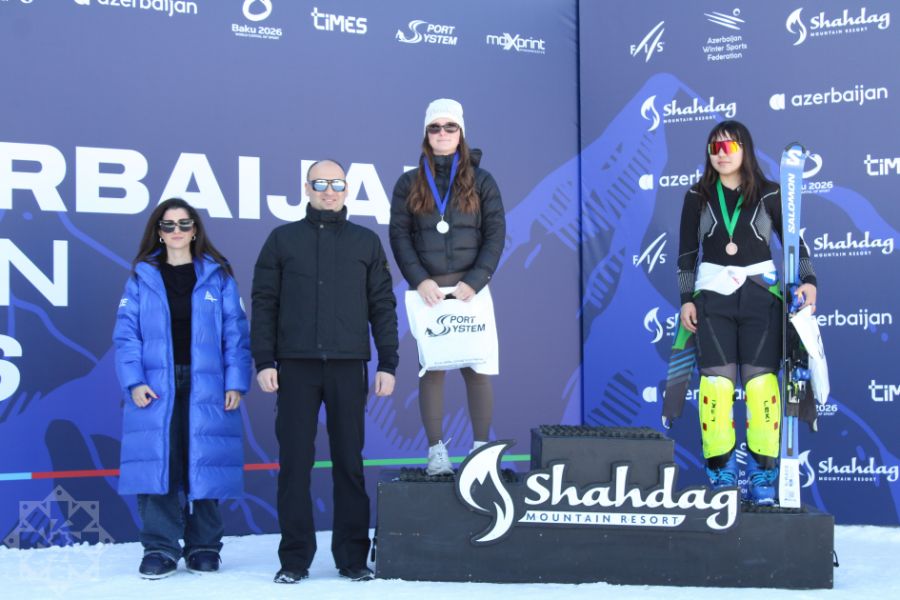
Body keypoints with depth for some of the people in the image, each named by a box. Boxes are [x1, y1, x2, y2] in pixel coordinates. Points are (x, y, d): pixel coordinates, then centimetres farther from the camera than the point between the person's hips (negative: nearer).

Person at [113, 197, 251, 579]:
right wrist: (134, 381, -9)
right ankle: (160, 548, 4)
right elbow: (126, 333, 3)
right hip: (156, 387, 0)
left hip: (206, 386, 0)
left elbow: (236, 334, 4)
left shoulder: (217, 276, 8)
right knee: (157, 464, -5)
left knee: (205, 464, 1)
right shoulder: (141, 276, 9)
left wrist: (236, 383, -4)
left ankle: (204, 548, 13)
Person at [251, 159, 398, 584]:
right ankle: (295, 558, 9)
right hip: (296, 366, 0)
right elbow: (264, 304, 7)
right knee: (294, 462, 1)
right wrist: (264, 362, -2)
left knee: (349, 462, 4)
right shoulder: (283, 240, 10)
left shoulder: (366, 242, 12)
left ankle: (353, 557, 12)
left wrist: (388, 364, 3)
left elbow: (382, 306, 10)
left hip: (348, 366, 0)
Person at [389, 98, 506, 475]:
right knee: (431, 369, 0)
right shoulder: (409, 183, 9)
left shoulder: (481, 181, 7)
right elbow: (399, 236, 2)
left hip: (470, 288, -1)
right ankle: (436, 450, 6)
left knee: (475, 368, -2)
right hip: (427, 289, 1)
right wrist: (419, 280, -11)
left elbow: (495, 235, 1)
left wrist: (475, 282, -11)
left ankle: (481, 448, 6)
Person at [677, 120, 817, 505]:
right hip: (712, 297, 1)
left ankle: (762, 478, 2)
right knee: (716, 383, -5)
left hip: (760, 296, -1)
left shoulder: (769, 195, 5)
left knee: (761, 384, -5)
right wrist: (686, 299, 2)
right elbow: (686, 253, 9)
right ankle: (721, 474, 2)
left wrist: (808, 281, -8)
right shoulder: (698, 198, 8)